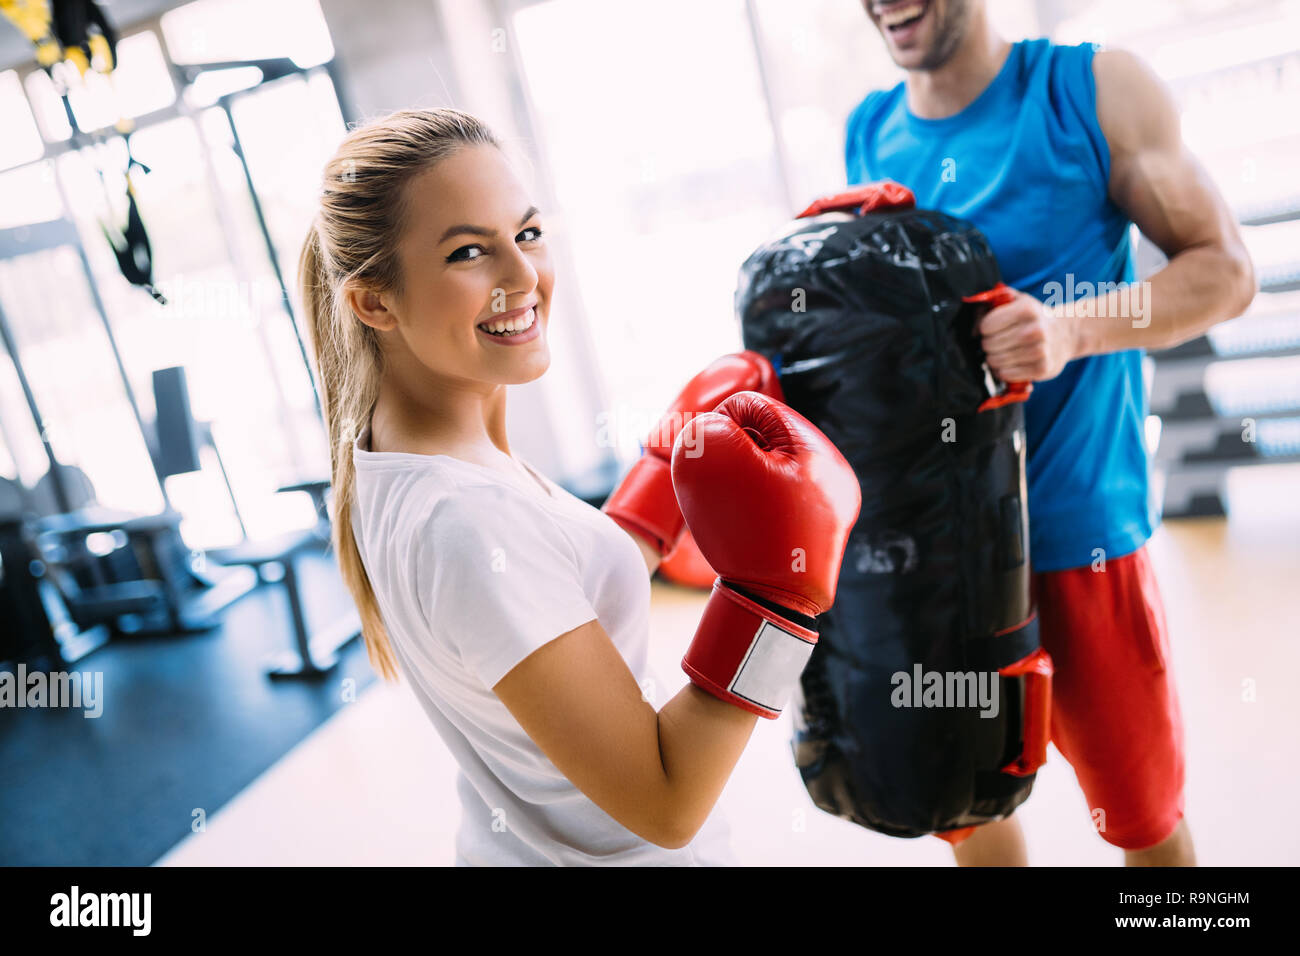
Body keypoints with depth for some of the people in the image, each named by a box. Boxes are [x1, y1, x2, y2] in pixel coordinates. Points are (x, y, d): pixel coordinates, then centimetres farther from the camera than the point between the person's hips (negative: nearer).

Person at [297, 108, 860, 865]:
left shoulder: (384, 455, -6)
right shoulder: (463, 527, -33)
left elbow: (590, 592, 3)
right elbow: (666, 809, -28)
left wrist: (676, 458, -1)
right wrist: (773, 588, -32)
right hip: (630, 853, -8)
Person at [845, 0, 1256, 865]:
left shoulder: (1095, 90, -4)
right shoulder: (866, 136, 6)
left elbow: (1225, 270, -5)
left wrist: (1071, 329, -22)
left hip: (1076, 532, -3)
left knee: (1141, 812, 14)